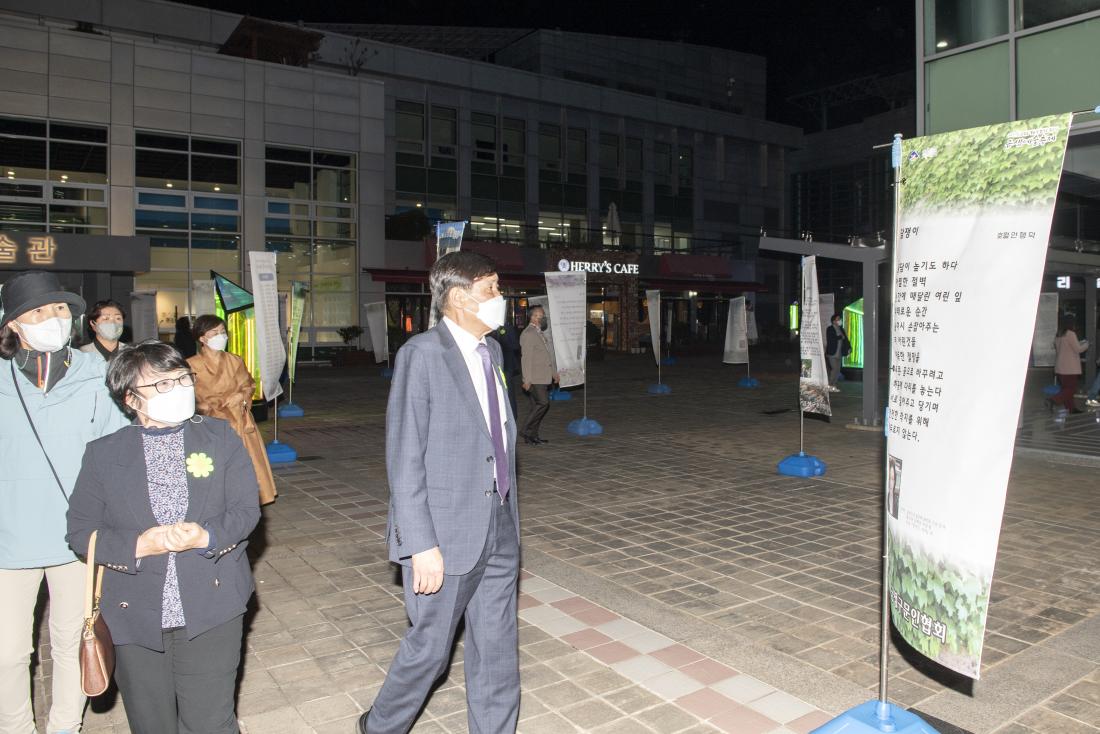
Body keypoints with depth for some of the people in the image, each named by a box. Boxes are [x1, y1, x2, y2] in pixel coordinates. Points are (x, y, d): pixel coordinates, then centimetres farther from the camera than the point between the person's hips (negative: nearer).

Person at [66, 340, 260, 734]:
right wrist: (137, 546, -16)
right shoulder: (103, 453, 3)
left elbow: (246, 509, -1)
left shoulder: (221, 436, 3)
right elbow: (80, 529, 1)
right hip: (135, 617, 1)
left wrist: (207, 537, -21)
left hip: (210, 611, -1)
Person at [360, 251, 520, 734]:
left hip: (498, 533, 6)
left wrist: (510, 522, 14)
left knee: (497, 652, 14)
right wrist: (422, 546, -18)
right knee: (429, 649, 11)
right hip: (446, 536, -6)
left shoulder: (492, 351, 8)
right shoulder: (422, 354, -14)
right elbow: (405, 458, -16)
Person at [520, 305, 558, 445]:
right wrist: (527, 379, -21)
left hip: (544, 378, 10)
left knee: (538, 406, 9)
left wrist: (553, 372, 25)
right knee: (543, 403, -14)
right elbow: (526, 358, -18)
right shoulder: (528, 334, -13)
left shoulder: (540, 333, 19)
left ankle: (532, 435, 15)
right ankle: (526, 430, -5)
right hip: (535, 378, -10)